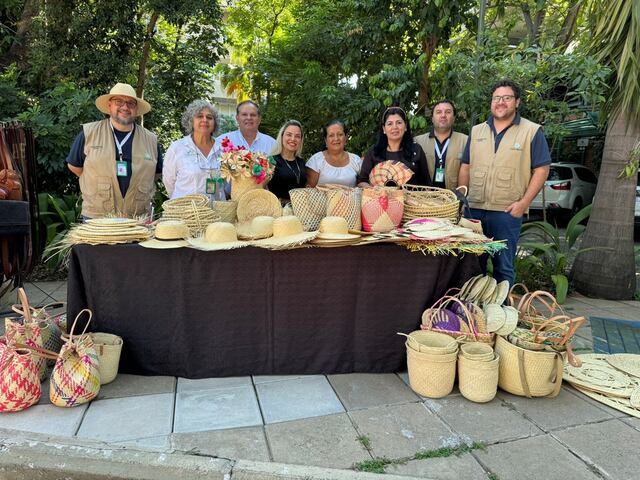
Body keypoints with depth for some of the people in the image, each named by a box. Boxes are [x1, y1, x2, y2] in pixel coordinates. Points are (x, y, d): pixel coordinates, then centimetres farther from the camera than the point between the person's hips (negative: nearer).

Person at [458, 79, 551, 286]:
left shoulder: (532, 132, 2)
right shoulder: (476, 131, 14)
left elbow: (541, 169, -2)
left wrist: (524, 203, -12)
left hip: (507, 212, -4)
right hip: (473, 209, 4)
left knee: (503, 267, 4)